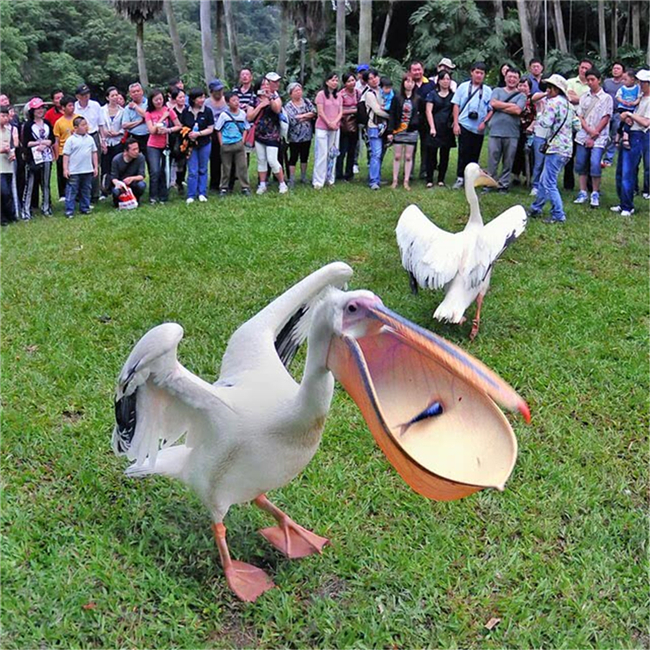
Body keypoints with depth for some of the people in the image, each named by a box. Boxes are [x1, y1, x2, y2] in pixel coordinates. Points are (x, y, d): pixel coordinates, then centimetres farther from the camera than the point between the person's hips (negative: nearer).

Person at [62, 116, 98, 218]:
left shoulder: (90, 139, 6)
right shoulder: (70, 140, -7)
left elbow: (94, 153, 13)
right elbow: (66, 155, -6)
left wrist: (96, 167, 10)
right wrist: (65, 169, -11)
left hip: (88, 170, 5)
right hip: (74, 171, -4)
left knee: (86, 190, 13)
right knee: (71, 191, -1)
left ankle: (85, 208, 25)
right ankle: (69, 210, 2)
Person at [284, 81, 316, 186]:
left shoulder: (306, 101, 6)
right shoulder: (288, 106, -6)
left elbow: (314, 112, -7)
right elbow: (292, 120, -18)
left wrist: (301, 117, -14)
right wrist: (306, 116, -9)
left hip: (307, 135, 4)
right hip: (295, 136, -4)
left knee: (305, 156, 13)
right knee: (293, 157, 0)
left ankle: (303, 177, 24)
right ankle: (291, 179, 5)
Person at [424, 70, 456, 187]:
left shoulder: (453, 95, 11)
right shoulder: (433, 94, 5)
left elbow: (455, 111, 11)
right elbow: (428, 111, -1)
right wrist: (432, 127, -10)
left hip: (447, 129, 2)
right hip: (435, 128, -2)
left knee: (445, 154, 5)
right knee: (431, 153, -5)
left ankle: (441, 179, 13)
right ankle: (429, 180, 1)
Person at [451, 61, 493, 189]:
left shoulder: (488, 90, 6)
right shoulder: (463, 87, 5)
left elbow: (491, 110, 7)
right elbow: (456, 105, 4)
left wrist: (484, 122, -8)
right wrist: (456, 123, -4)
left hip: (479, 128, 2)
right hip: (464, 125, -2)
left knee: (475, 154, 6)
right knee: (463, 153, -5)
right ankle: (460, 178, -1)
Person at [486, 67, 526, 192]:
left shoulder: (521, 96, 8)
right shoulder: (497, 91, 13)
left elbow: (517, 110, -8)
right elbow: (493, 103, -6)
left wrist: (500, 107, -4)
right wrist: (510, 105, -3)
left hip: (512, 134, 0)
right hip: (495, 132, 0)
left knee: (508, 162, 5)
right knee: (492, 160, 2)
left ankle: (503, 185, 14)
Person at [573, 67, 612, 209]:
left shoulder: (606, 98, 1)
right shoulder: (584, 97, 12)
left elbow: (605, 119, -5)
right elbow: (580, 116, 6)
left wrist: (593, 137, -10)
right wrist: (589, 130, -11)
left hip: (598, 138, -4)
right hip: (583, 136, 4)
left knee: (595, 164, -15)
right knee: (581, 164, 4)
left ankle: (595, 194, -3)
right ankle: (583, 193, 15)